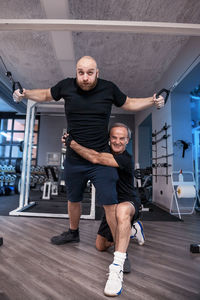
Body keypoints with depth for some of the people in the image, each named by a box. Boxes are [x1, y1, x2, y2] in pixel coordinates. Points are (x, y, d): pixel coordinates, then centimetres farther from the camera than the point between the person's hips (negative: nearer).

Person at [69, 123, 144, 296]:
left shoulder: (126, 159, -25)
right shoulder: (106, 151, -1)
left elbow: (96, 158, -35)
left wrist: (72, 143, -26)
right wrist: (71, 141, 0)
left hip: (129, 202, -7)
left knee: (122, 210, -45)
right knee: (100, 246, 16)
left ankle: (117, 268, -41)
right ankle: (132, 229, 36)